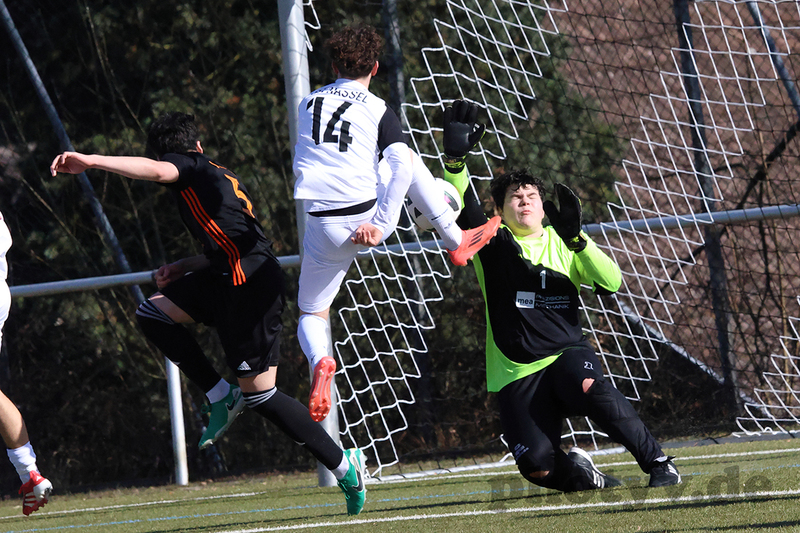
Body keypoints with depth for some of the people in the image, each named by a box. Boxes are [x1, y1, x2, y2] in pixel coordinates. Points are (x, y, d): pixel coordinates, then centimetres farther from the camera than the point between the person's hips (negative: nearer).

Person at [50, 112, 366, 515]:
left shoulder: (191, 168, 0)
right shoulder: (223, 177, 25)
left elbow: (156, 170, -23)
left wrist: (91, 161, -27)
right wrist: (183, 268, 24)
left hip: (249, 285, -9)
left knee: (260, 395, -4)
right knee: (152, 313, 10)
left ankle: (343, 465, 1)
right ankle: (219, 396, 7)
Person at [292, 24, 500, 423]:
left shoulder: (308, 104, 10)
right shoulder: (379, 112, 0)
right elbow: (401, 168, -15)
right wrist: (381, 223, -14)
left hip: (323, 229, 1)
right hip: (368, 219, -1)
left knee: (311, 314, 17)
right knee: (409, 163, 27)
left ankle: (320, 362, -18)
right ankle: (455, 241, 33)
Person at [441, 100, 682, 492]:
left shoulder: (563, 246, 12)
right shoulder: (494, 245, 7)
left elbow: (612, 283, -3)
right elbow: (462, 209, -11)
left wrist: (575, 239, -15)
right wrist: (454, 158, -27)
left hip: (567, 354, 0)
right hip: (517, 374, 0)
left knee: (590, 389, -36)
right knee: (537, 466, -20)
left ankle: (659, 464, -25)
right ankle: (579, 472, 15)